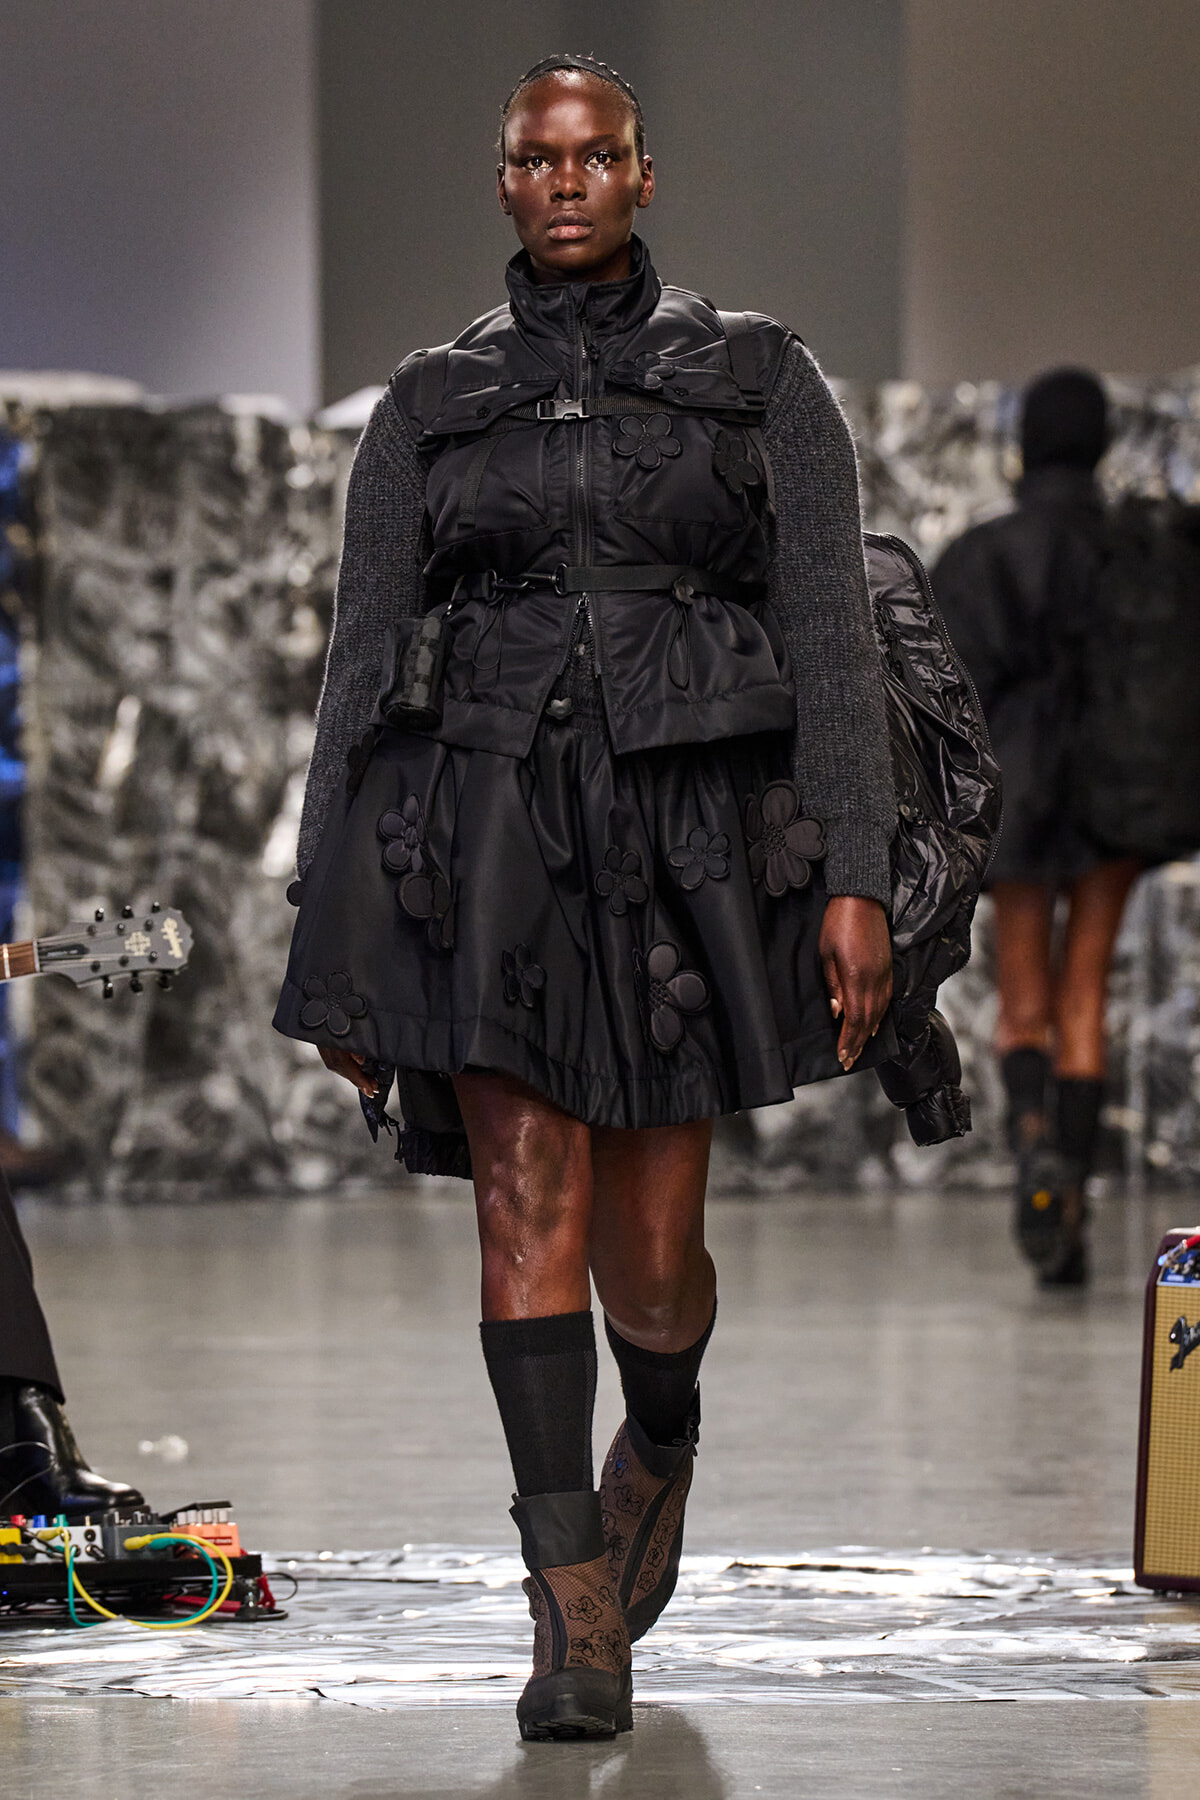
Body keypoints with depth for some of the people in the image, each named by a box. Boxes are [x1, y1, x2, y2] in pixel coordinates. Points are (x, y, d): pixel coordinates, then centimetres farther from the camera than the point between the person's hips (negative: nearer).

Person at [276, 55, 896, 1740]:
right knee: (532, 1205, -12)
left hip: (691, 832, 0)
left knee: (648, 1251, 2)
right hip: (491, 829, 1)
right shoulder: (431, 405, 10)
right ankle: (575, 1618, -10)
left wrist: (858, 877, -8)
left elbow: (832, 640, 2)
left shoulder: (761, 380, 7)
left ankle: (661, 1440, 38)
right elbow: (363, 664, 10)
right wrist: (333, 939, 6)